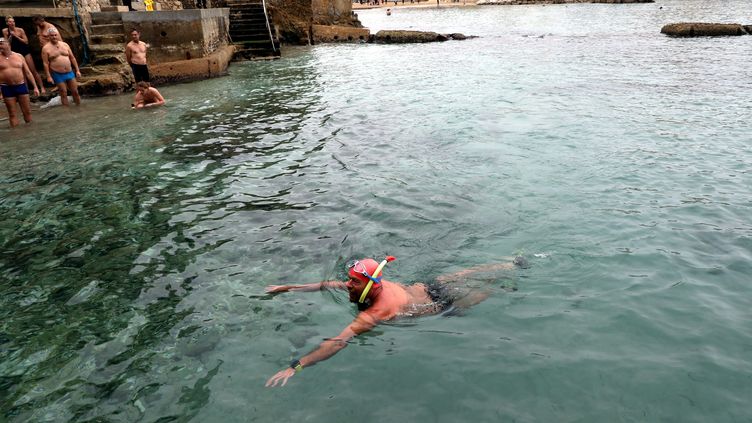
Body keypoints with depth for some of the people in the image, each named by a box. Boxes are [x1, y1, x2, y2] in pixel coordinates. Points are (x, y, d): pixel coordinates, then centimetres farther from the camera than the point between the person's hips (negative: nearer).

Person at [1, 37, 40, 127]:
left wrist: (35, 87, 3)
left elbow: (28, 73, 8)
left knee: (27, 111, 4)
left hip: (21, 86, 1)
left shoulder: (19, 56, 6)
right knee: (12, 114, 2)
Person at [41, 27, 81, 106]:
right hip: (58, 75, -3)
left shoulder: (65, 45, 8)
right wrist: (49, 76, -12)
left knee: (75, 92, 6)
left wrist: (77, 70, 7)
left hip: (70, 72, 3)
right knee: (64, 94, 0)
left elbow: (72, 58, 12)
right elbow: (45, 63, -6)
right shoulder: (46, 48, -3)